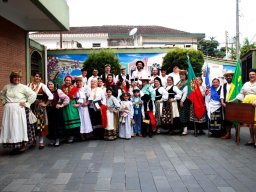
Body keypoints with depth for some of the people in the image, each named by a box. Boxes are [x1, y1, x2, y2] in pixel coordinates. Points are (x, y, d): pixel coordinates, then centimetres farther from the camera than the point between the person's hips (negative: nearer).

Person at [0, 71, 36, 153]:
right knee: (10, 127, 7)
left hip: (19, 109, -4)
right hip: (8, 110, 5)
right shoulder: (7, 87, 10)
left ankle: (23, 144, 8)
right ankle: (14, 145, 18)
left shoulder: (23, 87, -4)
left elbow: (33, 95, -8)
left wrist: (26, 103, -9)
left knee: (20, 126, -3)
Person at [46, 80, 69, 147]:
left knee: (58, 124, 0)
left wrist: (62, 105, -12)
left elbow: (66, 98, -13)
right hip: (49, 110, 5)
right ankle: (54, 139, 21)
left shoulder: (58, 91, -9)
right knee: (51, 124, 9)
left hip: (57, 110, -5)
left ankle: (58, 139, 11)